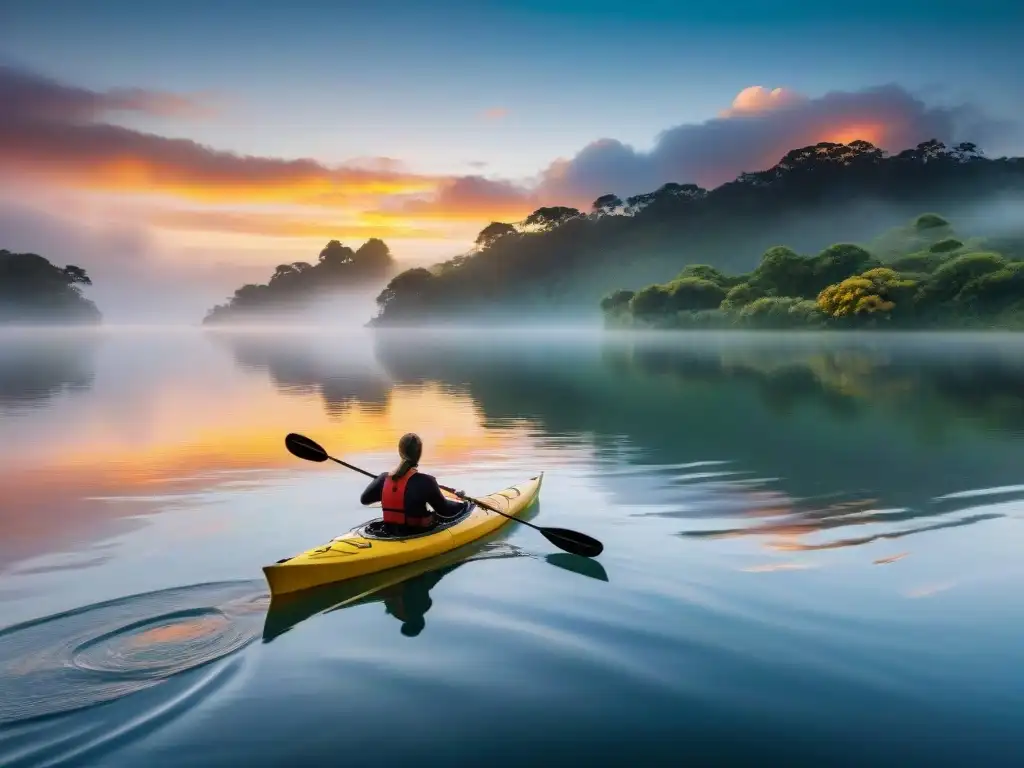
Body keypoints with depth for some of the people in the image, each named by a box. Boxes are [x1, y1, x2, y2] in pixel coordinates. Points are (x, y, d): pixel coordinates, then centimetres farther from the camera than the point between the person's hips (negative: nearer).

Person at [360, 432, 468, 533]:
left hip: (393, 534, 6)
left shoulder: (385, 478, -8)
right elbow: (444, 510, -11)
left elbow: (364, 499, 7)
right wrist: (464, 504, 7)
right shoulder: (425, 481, -22)